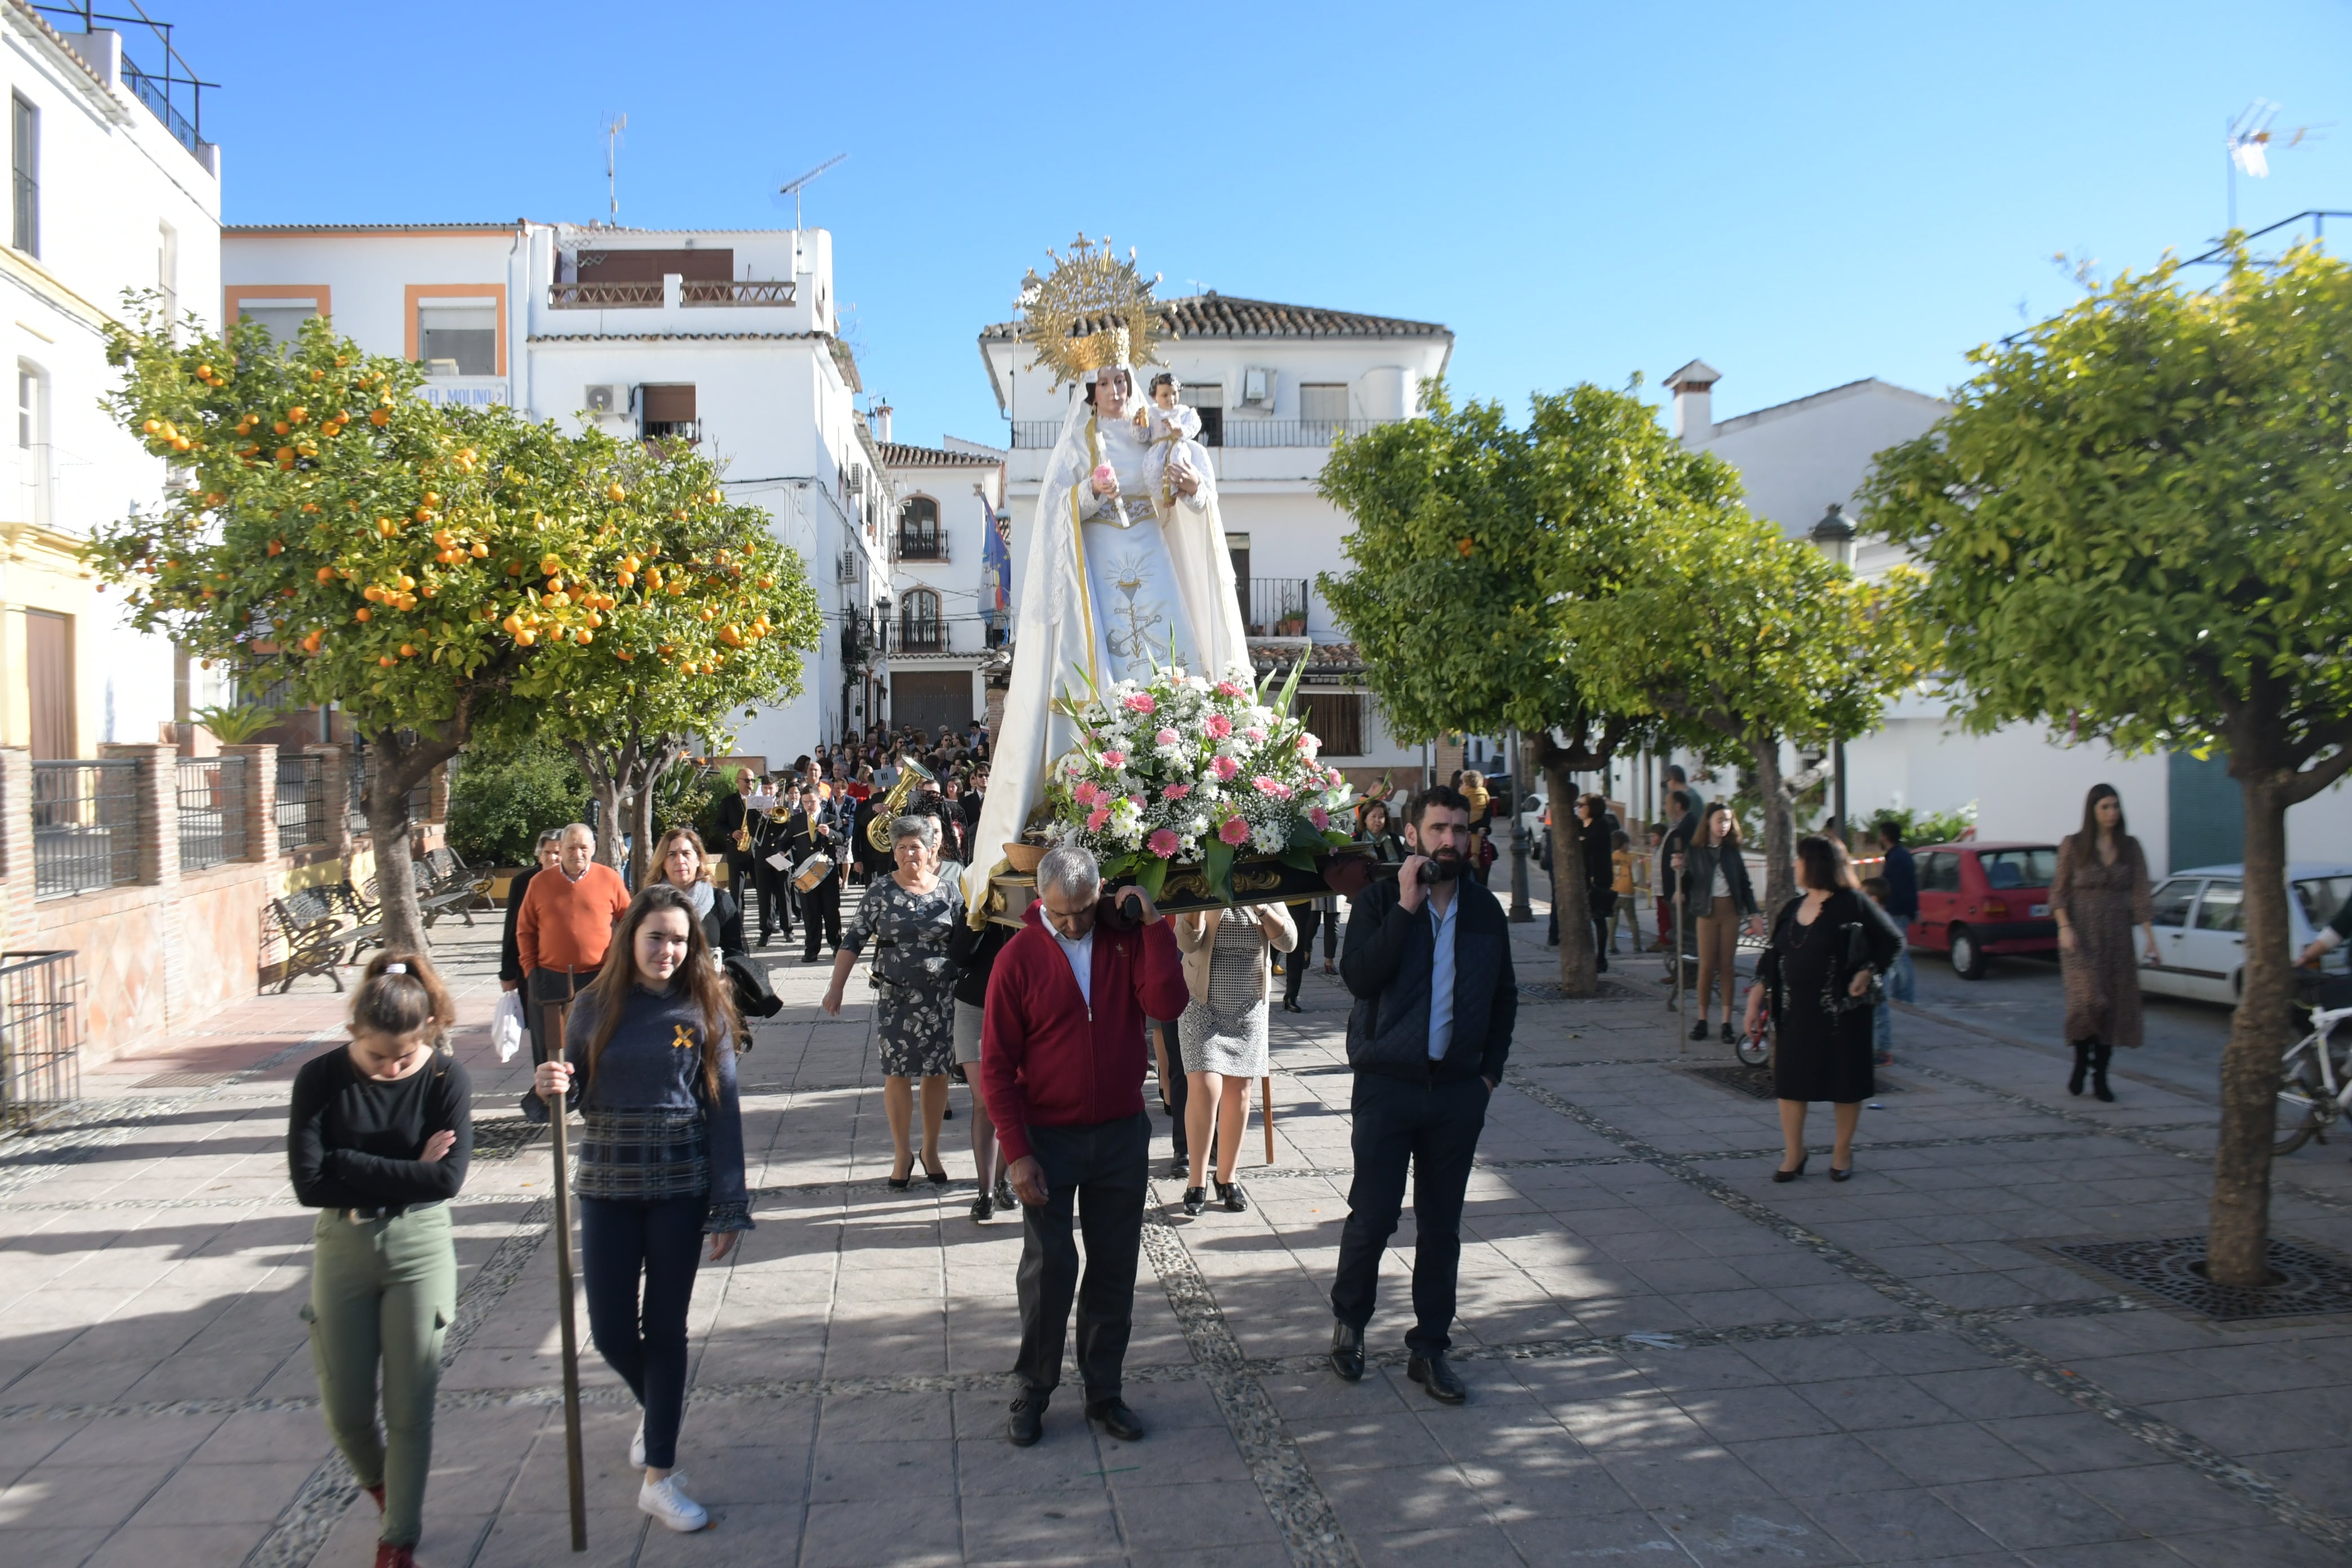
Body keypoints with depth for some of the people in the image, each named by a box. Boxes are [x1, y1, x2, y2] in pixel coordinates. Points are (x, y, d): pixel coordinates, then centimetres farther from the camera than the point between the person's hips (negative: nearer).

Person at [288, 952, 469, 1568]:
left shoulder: (446, 1077, -12)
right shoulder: (321, 1078, -10)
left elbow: (447, 1178, -19)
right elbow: (310, 1183, -16)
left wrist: (355, 1168, -17)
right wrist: (406, 1172, -15)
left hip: (420, 1247, -1)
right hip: (341, 1248, 1)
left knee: (410, 1407, 4)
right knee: (345, 1410, 8)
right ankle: (380, 1483, 41)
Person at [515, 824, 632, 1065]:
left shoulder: (610, 879, 0)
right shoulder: (540, 883, 5)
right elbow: (525, 930, 11)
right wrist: (531, 969, 3)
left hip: (599, 979, -1)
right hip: (550, 980, 2)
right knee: (550, 1050, 8)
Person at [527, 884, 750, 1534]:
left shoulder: (704, 1009, -5)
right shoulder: (596, 1007, -1)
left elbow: (725, 1110, -4)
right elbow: (574, 1097, 6)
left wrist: (730, 1209, -5)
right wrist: (548, 1089, -19)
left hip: (681, 1188, -1)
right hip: (608, 1186, 2)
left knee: (666, 1327, 6)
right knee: (612, 1332, 6)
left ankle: (659, 1476, 18)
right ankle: (657, 1408, 40)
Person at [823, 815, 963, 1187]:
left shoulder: (949, 889, 1)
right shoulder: (880, 890, -1)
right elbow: (854, 939, -1)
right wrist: (836, 987, -6)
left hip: (941, 995, 1)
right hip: (895, 996, -1)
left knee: (937, 1072, 8)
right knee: (897, 1073, 4)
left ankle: (931, 1150, 25)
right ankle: (902, 1154, 20)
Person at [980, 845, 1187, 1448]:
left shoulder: (1129, 938, -2)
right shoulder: (1019, 957, -8)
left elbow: (1168, 1004, -17)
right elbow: (997, 1064, -6)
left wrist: (1152, 922, -18)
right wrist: (1017, 1154, -11)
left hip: (1123, 1135, 2)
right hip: (1049, 1138, -2)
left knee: (1115, 1268, 10)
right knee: (1049, 1268, 1)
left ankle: (1104, 1391, 24)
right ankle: (1031, 1392, 19)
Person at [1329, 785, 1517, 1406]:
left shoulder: (1484, 909, 6)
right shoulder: (1379, 901, -5)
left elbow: (1504, 994, 15)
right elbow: (1359, 977, -20)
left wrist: (1491, 1069, 7)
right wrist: (1406, 907, -22)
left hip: (1459, 1091, 3)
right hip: (1388, 1084, -3)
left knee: (1442, 1225, 10)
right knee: (1373, 1216, -1)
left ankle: (1430, 1348, 21)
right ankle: (1349, 1320, 25)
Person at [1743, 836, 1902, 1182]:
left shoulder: (1852, 905, -9)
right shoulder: (1792, 909, 9)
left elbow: (1893, 940, -3)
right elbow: (1772, 956, 10)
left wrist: (1867, 973, -14)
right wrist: (1756, 998, 3)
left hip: (1841, 1011, -5)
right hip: (1795, 1011, 5)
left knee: (1844, 1080, 7)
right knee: (1789, 1080, 5)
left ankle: (1842, 1151, 24)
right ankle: (1793, 1154, 17)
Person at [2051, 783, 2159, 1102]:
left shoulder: (2130, 847, 7)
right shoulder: (2072, 845, 0)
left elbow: (2139, 895, 4)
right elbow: (2059, 891, 0)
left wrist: (2151, 940, -2)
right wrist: (2064, 927, -14)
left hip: (2117, 937, 3)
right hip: (2082, 936, -3)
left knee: (2113, 1006, 3)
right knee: (2088, 998, -18)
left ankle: (2100, 1077, 14)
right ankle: (2080, 1061, 5)